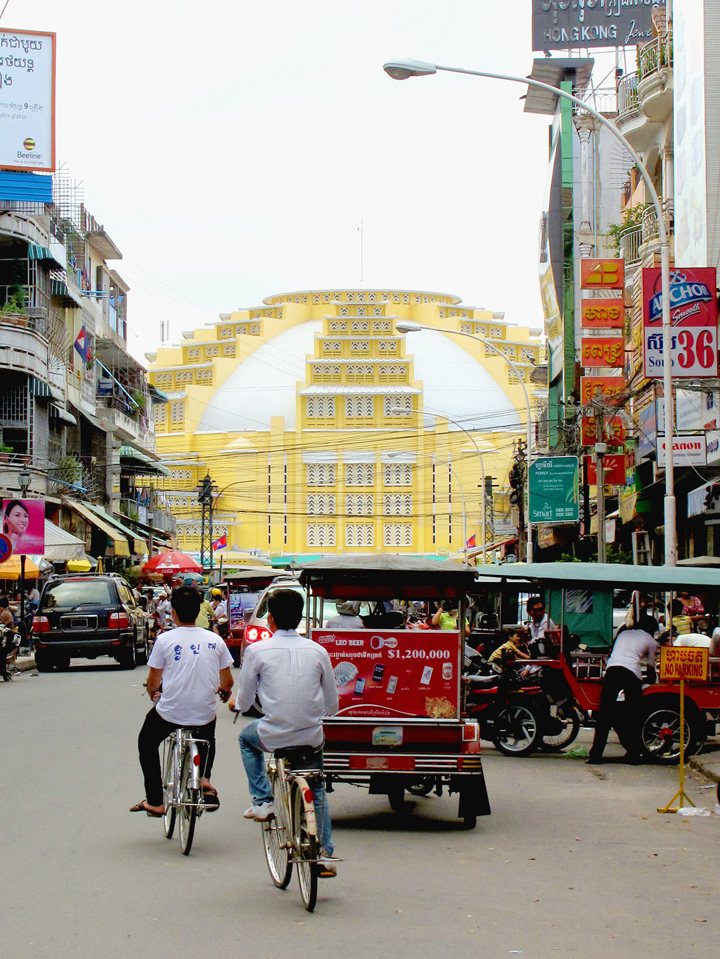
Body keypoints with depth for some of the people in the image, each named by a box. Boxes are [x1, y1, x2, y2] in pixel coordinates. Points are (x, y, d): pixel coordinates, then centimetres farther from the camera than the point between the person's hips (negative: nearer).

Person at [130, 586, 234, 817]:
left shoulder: (165, 640, -8)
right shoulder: (215, 641, 0)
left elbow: (153, 682, 0)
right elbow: (227, 683, 6)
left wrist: (153, 692, 24)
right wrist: (225, 691, 31)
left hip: (170, 713, -2)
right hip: (205, 716, 3)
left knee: (147, 743, 28)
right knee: (208, 740, 38)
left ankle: (154, 801, 23)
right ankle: (204, 778, 15)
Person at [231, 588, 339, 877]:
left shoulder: (257, 651, -7)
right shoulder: (317, 651, 1)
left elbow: (244, 702, 2)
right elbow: (332, 705, 8)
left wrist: (235, 703, 26)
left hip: (274, 735, -2)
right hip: (311, 738, 3)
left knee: (246, 738, 33)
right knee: (316, 791, 27)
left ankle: (262, 801, 23)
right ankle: (324, 854, 21)